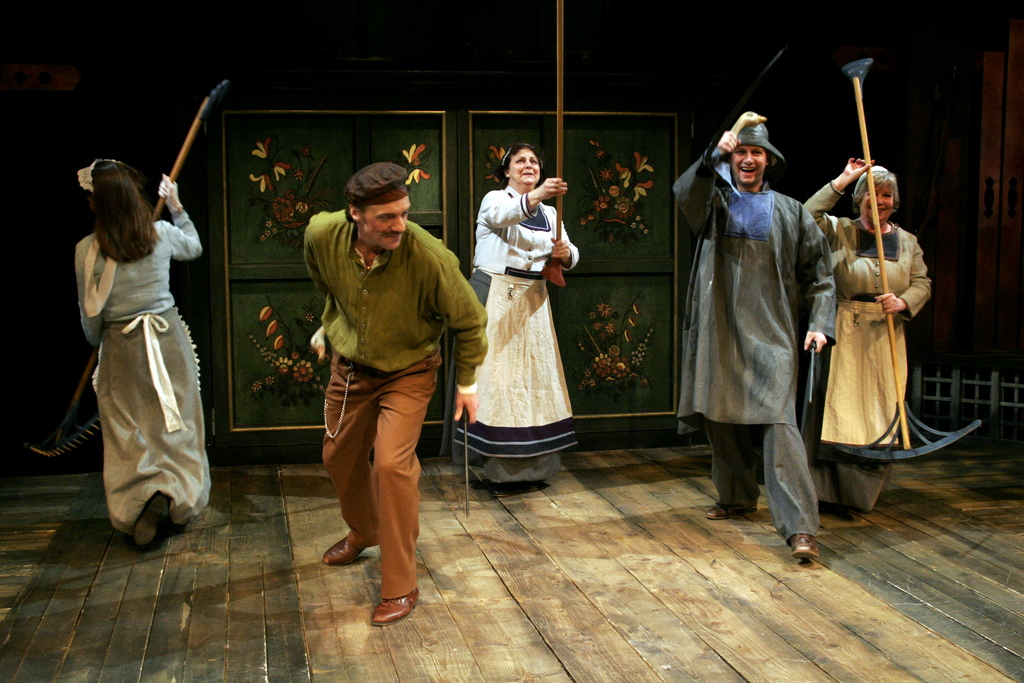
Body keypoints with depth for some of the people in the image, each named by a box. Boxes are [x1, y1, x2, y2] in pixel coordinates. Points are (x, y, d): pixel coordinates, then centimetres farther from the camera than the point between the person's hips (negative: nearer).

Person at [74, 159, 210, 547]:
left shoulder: (86, 251, -12)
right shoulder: (162, 234, -7)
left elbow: (90, 314, -5)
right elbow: (194, 247, 17)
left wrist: (97, 343, 16)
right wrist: (176, 206, 27)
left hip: (121, 346, -2)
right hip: (168, 337, 2)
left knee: (128, 430, 10)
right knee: (176, 423, 15)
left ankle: (146, 495, -7)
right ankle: (181, 496, 12)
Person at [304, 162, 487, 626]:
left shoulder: (428, 256, -33)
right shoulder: (322, 235, -22)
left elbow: (469, 321, -15)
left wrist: (467, 383, -6)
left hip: (408, 371, -5)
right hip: (349, 366, 5)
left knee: (393, 464, -19)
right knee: (340, 457, 19)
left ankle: (400, 588, -4)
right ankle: (363, 532, 51)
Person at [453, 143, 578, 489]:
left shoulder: (548, 213, 17)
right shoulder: (495, 199, -1)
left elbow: (569, 255, 7)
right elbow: (503, 215, -26)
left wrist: (564, 253, -17)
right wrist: (536, 195, -45)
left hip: (531, 301, 6)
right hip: (494, 297, -6)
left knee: (534, 374, 6)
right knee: (495, 372, -8)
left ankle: (531, 464, 15)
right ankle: (494, 463, -3)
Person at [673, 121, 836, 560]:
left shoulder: (790, 212, 11)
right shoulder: (714, 202, 10)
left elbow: (818, 273, 12)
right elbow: (685, 192, -15)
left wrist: (820, 323, -1)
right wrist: (714, 155, -32)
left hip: (771, 334, -2)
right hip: (719, 331, 2)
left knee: (779, 423, -13)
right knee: (721, 417, 10)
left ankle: (799, 526, -16)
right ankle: (737, 496, 32)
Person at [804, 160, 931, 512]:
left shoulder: (907, 242, 12)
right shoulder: (840, 231, 2)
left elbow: (922, 283, 9)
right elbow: (807, 218, -16)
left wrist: (904, 303, -13)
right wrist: (841, 181, -13)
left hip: (885, 336, 3)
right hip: (844, 333, -3)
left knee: (881, 409, 4)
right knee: (840, 402, -5)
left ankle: (868, 487, 16)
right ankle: (832, 485, 2)